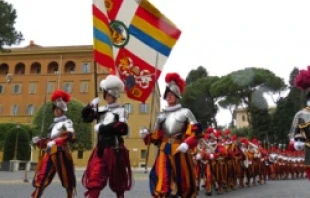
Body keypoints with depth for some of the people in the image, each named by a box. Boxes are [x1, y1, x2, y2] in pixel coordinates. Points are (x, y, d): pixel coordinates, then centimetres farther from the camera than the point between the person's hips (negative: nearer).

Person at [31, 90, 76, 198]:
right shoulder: (53, 124, 23)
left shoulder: (66, 122, 1)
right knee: (41, 178, 0)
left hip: (61, 152, -7)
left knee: (66, 179, 4)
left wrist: (55, 142, -23)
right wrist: (38, 141, 6)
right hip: (49, 153, 7)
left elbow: (70, 136, -18)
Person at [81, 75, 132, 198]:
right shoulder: (101, 110, 14)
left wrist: (102, 128, -14)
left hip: (115, 150, -4)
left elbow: (122, 128, -17)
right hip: (100, 149, 4)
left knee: (118, 181, 11)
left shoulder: (121, 111, -3)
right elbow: (86, 117, 14)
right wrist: (90, 106, -4)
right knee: (94, 179, -4)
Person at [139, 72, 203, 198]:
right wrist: (146, 135, -3)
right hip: (164, 151, 3)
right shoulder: (161, 115, 17)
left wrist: (187, 144, -20)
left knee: (184, 182, 7)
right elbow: (157, 136, 16)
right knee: (162, 183, -6)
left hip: (180, 151, -2)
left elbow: (196, 131, -4)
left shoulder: (185, 112, 5)